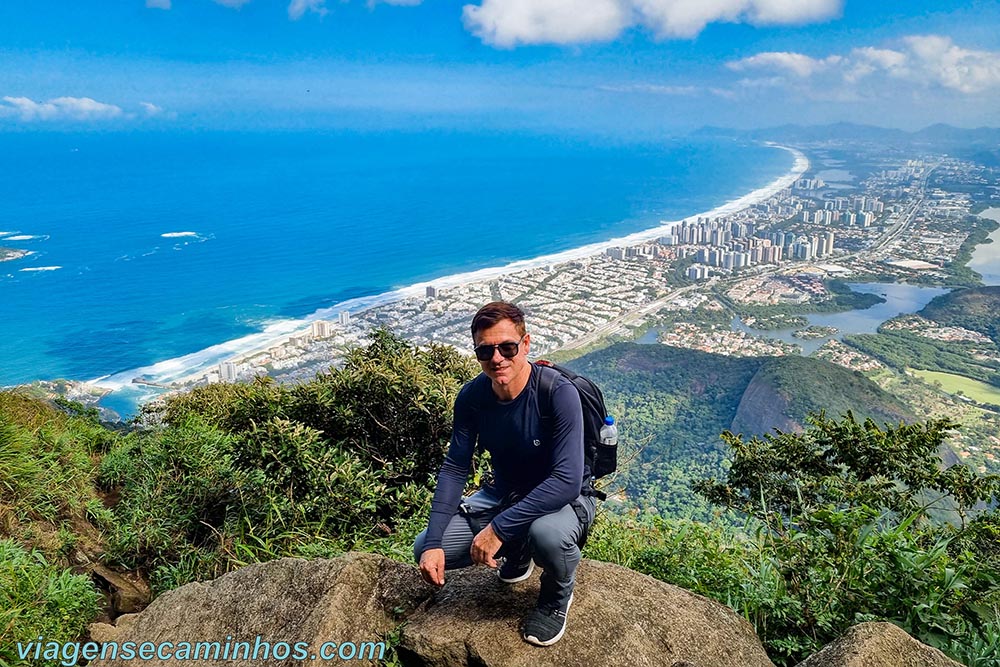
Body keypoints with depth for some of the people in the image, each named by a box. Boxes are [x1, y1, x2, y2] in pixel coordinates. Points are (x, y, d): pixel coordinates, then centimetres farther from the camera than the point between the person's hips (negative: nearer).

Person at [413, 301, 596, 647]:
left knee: (547, 533, -41)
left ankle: (558, 595, -1)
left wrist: (499, 528, -35)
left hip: (564, 499, -5)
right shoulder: (471, 396, -12)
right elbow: (455, 469, -8)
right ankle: (517, 551, 19)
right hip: (504, 494, 5)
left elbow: (566, 481, -33)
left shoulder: (558, 393, -28)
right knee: (425, 551, -9)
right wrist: (434, 543, -18)